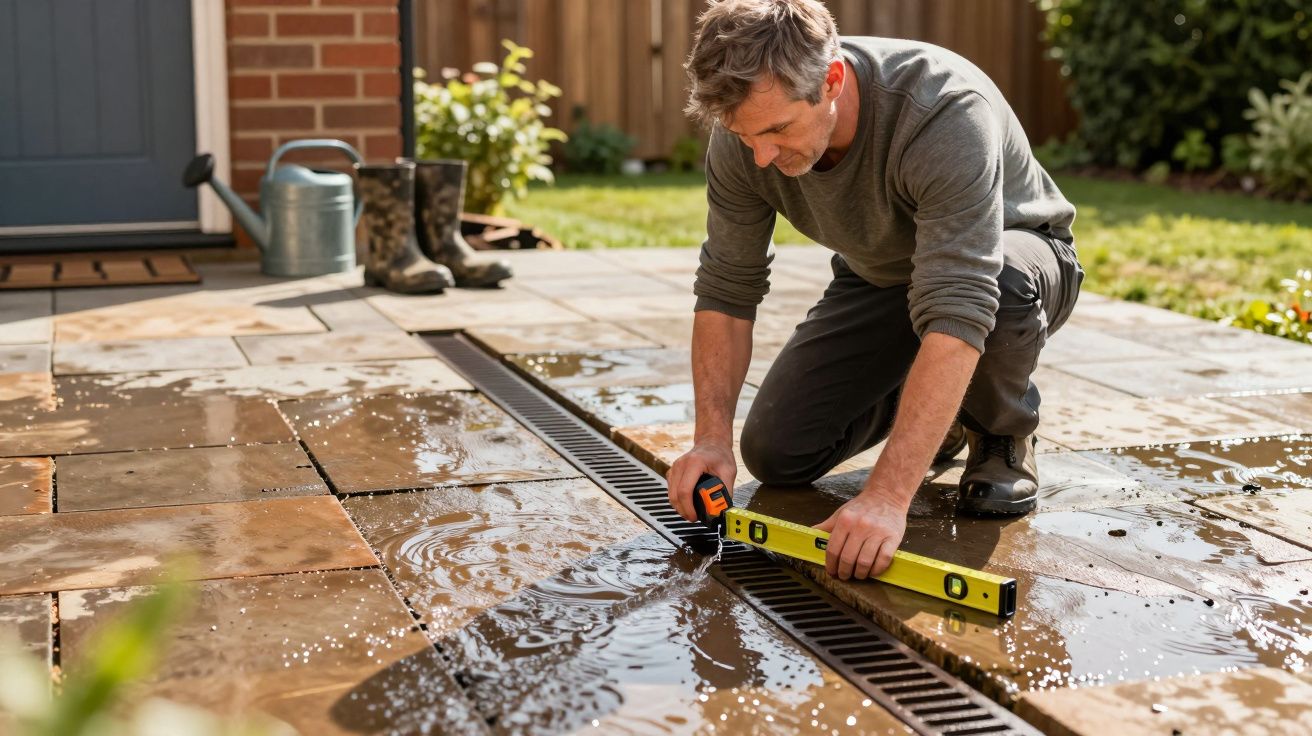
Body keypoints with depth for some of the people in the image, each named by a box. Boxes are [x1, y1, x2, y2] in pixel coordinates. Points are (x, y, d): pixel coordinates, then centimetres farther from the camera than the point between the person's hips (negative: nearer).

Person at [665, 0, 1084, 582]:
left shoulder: (947, 113, -41)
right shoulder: (747, 129, -23)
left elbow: (957, 311, -47)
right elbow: (727, 289, -13)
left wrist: (888, 496, -53)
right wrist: (712, 438, -25)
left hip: (1012, 255, -4)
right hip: (877, 276, 5)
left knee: (1004, 281, -41)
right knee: (775, 452, -9)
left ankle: (1002, 434, -7)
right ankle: (935, 412, 20)